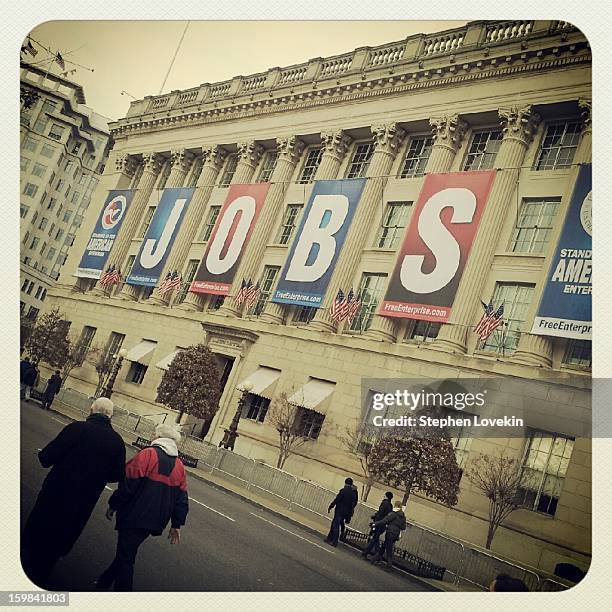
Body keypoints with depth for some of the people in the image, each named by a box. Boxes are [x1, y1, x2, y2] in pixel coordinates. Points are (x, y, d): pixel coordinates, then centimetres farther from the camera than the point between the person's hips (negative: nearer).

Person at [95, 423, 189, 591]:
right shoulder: (179, 466, 8)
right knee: (127, 553, 22)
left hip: (135, 517, -7)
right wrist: (176, 525, 16)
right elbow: (182, 500, 9)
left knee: (125, 558, 3)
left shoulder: (148, 454, -12)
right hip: (155, 522, 7)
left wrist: (113, 506, -1)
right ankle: (104, 582, 37)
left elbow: (127, 485, -14)